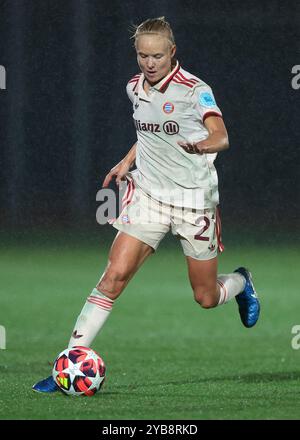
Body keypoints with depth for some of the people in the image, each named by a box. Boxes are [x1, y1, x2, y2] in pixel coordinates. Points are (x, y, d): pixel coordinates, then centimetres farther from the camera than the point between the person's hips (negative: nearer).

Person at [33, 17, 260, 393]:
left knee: (206, 298, 6)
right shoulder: (135, 88, 5)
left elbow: (221, 137, -27)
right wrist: (128, 161, 15)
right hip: (148, 195, 3)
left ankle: (241, 282, 44)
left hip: (194, 200, -3)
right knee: (115, 274, -15)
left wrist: (201, 145, -48)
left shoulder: (195, 90, -13)